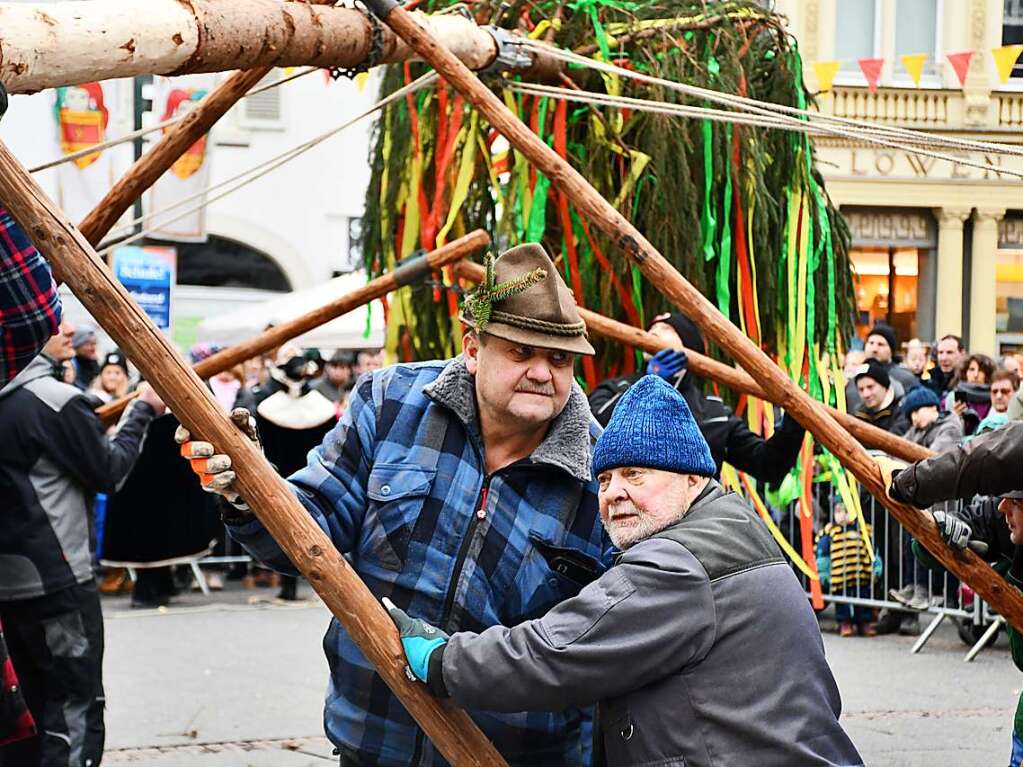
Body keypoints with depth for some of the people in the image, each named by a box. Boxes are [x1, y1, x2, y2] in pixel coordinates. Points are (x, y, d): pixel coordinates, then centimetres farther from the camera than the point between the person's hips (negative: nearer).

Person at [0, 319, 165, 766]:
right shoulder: (55, 400, -18)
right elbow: (109, 472, -7)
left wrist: (46, 361, 22)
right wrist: (142, 409, 3)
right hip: (55, 582, -8)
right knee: (75, 711, -2)